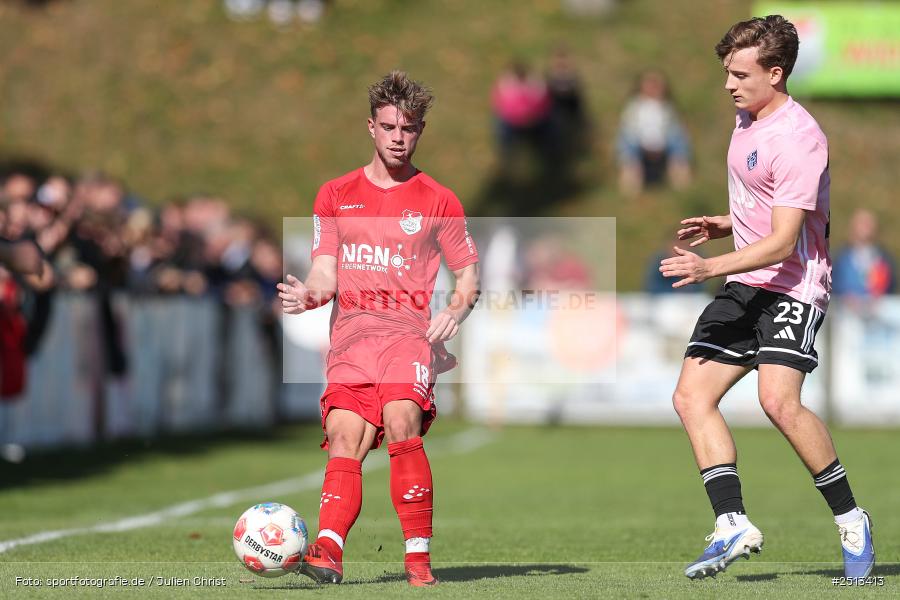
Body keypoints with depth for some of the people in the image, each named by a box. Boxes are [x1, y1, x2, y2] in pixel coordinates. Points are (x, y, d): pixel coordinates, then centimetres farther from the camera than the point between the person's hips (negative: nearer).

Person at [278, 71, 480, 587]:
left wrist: (455, 313, -8)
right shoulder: (336, 195, 17)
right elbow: (326, 274, 12)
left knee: (401, 422, -26)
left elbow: (469, 275, 13)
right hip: (350, 336, 3)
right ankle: (328, 551, -28)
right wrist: (307, 294, -11)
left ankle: (419, 559, -25)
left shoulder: (439, 201, 11)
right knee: (344, 443, -15)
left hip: (409, 332, -3)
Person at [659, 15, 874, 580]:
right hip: (745, 284, 10)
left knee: (779, 400, -26)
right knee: (692, 396, -2)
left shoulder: (798, 139, -19)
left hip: (792, 285, -10)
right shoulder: (748, 118, 11)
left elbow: (783, 242, -23)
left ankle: (851, 520, -10)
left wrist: (711, 267, -31)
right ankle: (733, 527, -3)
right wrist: (722, 226, 10)